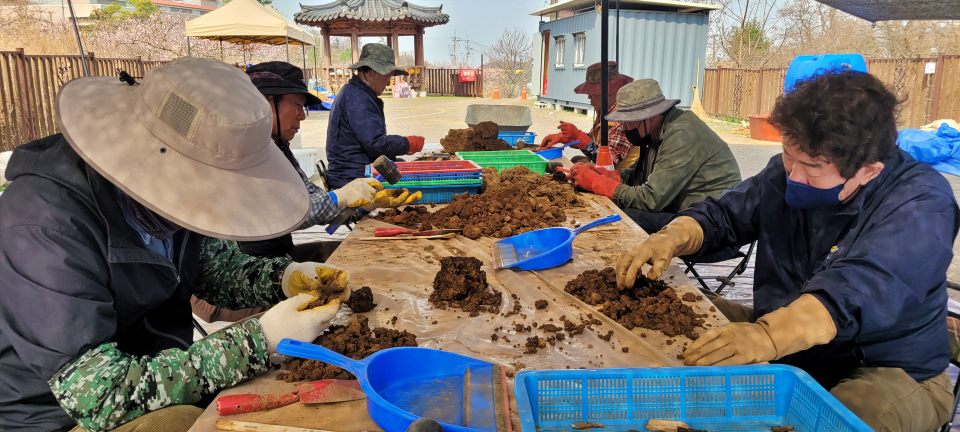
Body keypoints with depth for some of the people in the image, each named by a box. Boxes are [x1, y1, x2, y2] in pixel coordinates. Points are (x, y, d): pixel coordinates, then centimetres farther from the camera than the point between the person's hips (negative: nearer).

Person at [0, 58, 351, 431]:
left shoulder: (166, 190, -9)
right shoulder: (47, 224, -30)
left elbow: (201, 274, 7)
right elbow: (99, 397, -31)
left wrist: (283, 279, -12)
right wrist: (260, 341, -32)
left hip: (159, 368, 6)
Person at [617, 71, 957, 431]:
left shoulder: (921, 203, -22)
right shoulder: (789, 171, -3)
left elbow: (854, 291, -38)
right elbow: (721, 214, 6)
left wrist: (767, 336, -56)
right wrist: (671, 238, -17)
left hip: (890, 372, -5)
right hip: (776, 335, 6)